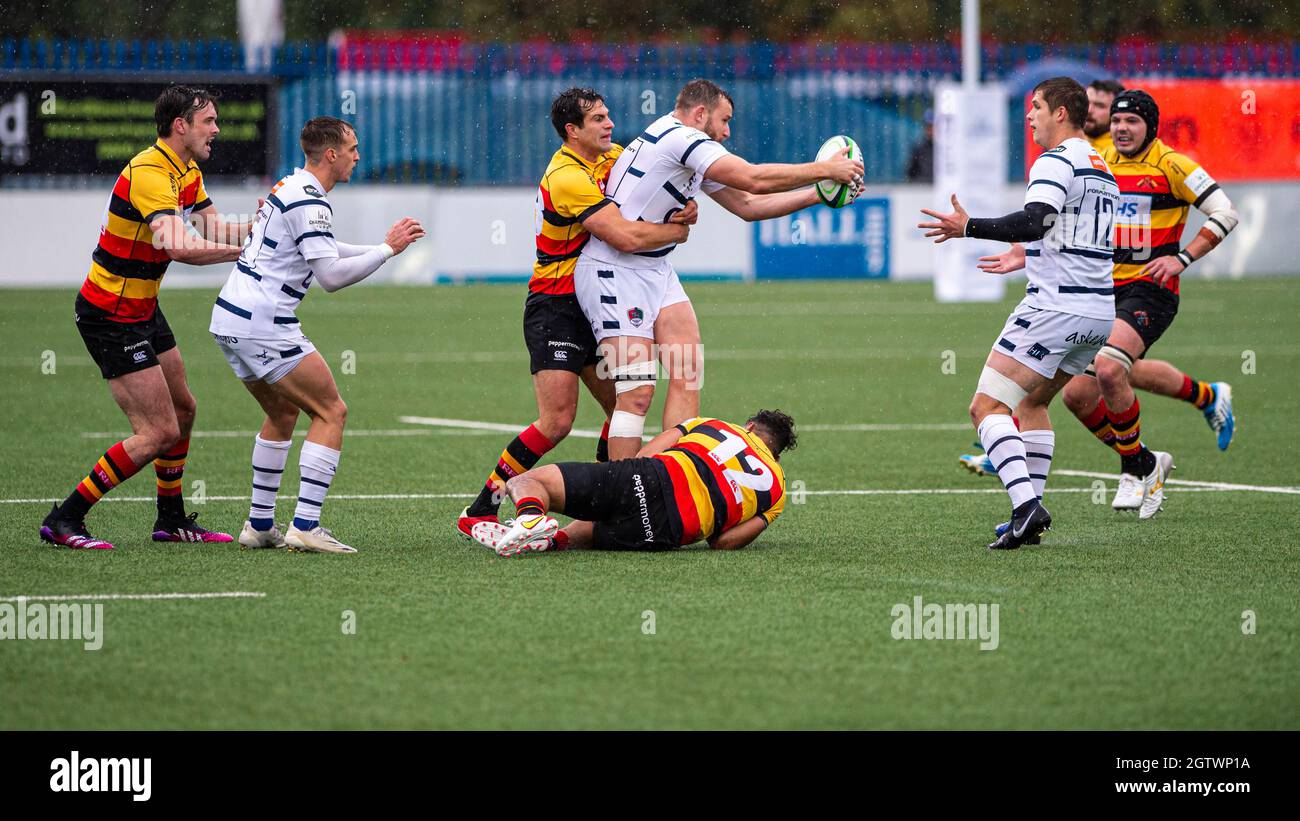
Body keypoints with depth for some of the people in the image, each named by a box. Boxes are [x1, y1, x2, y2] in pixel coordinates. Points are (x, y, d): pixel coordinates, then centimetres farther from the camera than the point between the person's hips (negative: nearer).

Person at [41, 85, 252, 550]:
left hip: (143, 311, 11)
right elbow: (178, 245, -38)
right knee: (159, 432, -10)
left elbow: (214, 228, 4)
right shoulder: (150, 173, -25)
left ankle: (171, 520, 33)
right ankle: (64, 521, -5)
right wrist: (243, 251, -35)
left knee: (182, 410, 20)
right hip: (110, 316, -11)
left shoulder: (187, 172, 8)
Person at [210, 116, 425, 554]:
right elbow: (332, 275, -20)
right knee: (331, 412, -5)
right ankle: (305, 525, -12)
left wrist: (382, 246, 25)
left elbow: (322, 252, 31)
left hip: (230, 319, 10)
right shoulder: (308, 202, -15)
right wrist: (387, 249, -12)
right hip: (263, 325, -10)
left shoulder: (289, 188, 17)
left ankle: (260, 525, 23)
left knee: (282, 414, 23)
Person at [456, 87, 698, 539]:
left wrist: (684, 208, -8)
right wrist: (678, 231, -12)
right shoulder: (567, 178, -22)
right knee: (557, 421, -15)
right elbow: (626, 236, -29)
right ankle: (478, 512, -9)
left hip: (591, 307, 9)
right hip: (554, 309, -9)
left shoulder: (610, 157, 6)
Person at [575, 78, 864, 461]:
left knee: (688, 372, 0)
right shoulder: (679, 137, -16)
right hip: (613, 271, -10)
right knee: (637, 392, -14)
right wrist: (825, 169, -12)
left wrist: (817, 194, 12)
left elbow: (747, 205, 19)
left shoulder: (691, 150, 16)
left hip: (654, 268, 10)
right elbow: (754, 179, -21)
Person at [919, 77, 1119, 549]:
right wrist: (1027, 255, 40)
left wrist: (969, 227, -28)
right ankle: (1031, 509, 18)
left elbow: (1033, 222, -25)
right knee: (1032, 403, 24)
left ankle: (1026, 504, -25)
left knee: (986, 407, -9)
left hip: (1055, 308, -9)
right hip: (1100, 313, 9)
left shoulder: (1057, 161, -10)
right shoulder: (1102, 169, 19)